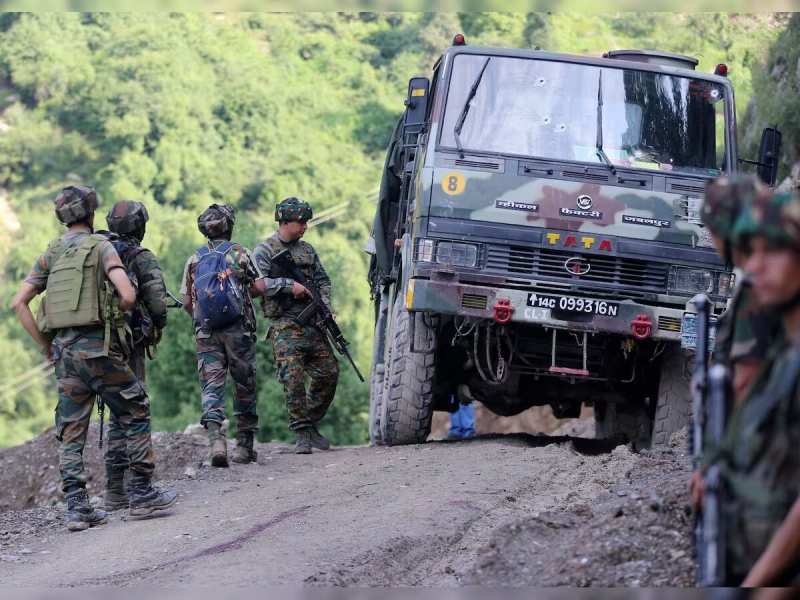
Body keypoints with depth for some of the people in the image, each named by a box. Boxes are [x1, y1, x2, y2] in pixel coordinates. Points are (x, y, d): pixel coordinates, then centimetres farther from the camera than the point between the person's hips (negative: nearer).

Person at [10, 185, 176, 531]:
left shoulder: (49, 255, 11)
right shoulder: (101, 247, -4)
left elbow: (19, 302, 6)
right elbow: (128, 295, -17)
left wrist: (45, 346, 11)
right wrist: (113, 316, 6)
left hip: (63, 350, 5)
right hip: (98, 347, -5)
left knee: (71, 432, 7)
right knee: (135, 415, 7)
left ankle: (76, 507, 1)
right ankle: (142, 495, 5)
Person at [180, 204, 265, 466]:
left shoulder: (194, 260, 8)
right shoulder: (240, 253, 0)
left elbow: (187, 302, 9)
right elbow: (260, 287, -3)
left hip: (206, 333, 2)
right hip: (239, 330, -2)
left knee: (211, 386, -2)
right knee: (244, 386, 9)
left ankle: (216, 439, -22)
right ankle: (244, 446, 12)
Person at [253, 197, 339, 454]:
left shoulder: (307, 250, 18)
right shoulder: (264, 250, 0)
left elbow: (323, 281, 20)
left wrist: (325, 307, 2)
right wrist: (289, 285, -18)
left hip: (312, 323, 6)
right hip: (285, 324, -6)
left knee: (328, 373, 2)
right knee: (293, 379, -13)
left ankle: (312, 424, 17)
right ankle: (302, 434, -8)